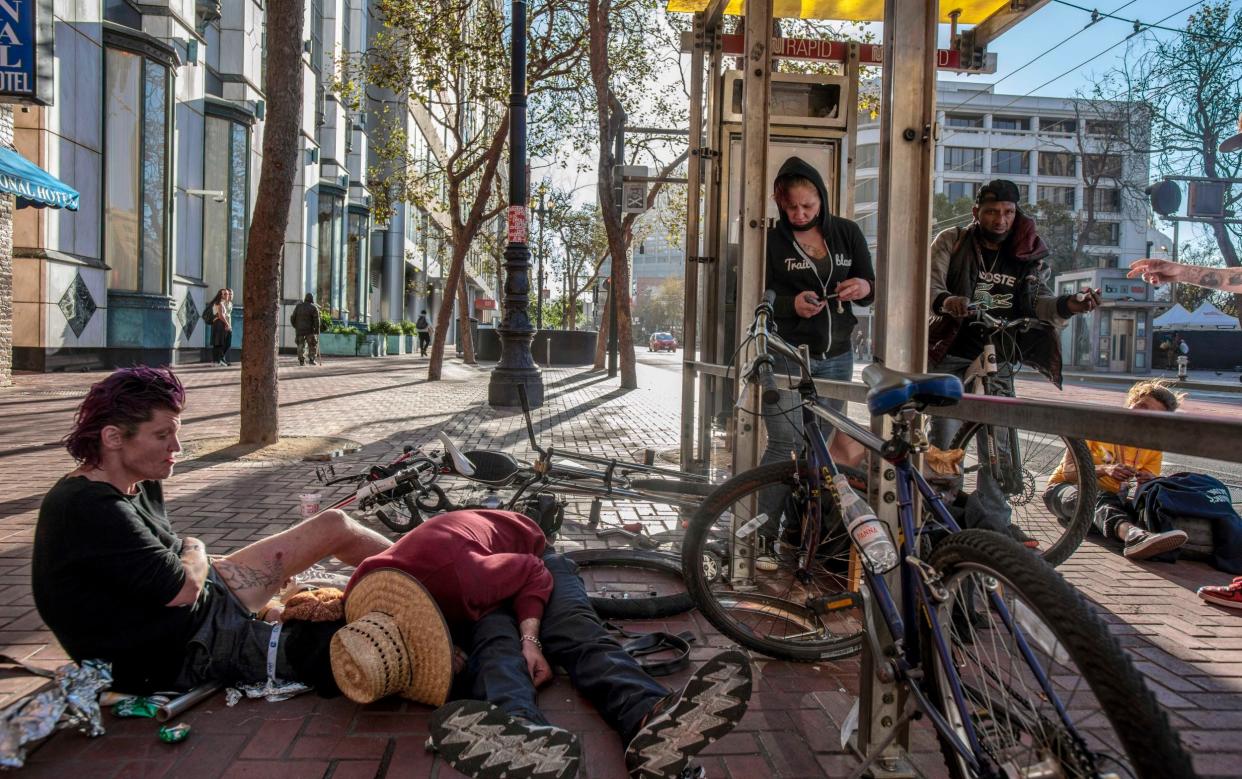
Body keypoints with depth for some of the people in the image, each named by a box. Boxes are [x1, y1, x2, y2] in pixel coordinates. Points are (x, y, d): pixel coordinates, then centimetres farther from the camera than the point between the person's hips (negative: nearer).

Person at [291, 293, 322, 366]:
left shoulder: (298, 306, 5)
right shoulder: (314, 308, -6)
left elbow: (293, 318, 7)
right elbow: (317, 320, -11)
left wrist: (295, 326, 21)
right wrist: (317, 331, -7)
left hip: (299, 330, 3)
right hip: (310, 330, -3)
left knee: (301, 345, 10)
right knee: (313, 345, 8)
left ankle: (301, 361, 5)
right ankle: (312, 360, 1)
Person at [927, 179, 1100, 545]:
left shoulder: (1028, 255, 8)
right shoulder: (951, 242, 0)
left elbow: (1039, 301, 1)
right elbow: (930, 283, -13)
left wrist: (1067, 305, -21)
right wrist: (946, 301, -36)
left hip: (998, 359, 3)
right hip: (951, 355, -3)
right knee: (945, 438, -4)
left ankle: (992, 518, 14)